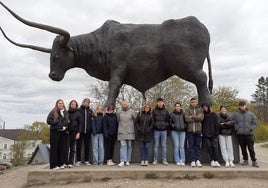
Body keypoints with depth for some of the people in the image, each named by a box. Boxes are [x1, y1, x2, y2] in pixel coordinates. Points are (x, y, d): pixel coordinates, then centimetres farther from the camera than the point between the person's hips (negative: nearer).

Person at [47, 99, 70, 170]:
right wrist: (57, 122, -12)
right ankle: (53, 165, 1)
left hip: (64, 132, 5)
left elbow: (67, 121, 21)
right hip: (55, 132, -5)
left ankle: (61, 164, 14)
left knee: (63, 148, 5)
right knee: (54, 148, -4)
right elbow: (48, 121, -5)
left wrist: (65, 123, 0)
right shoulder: (53, 112, 1)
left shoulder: (66, 112, 16)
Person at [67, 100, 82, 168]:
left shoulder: (78, 113, 5)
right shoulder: (67, 112, 7)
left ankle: (70, 162, 7)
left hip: (74, 132, 0)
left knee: (72, 148, 2)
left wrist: (78, 133, -5)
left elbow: (80, 123, 4)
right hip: (67, 131, 0)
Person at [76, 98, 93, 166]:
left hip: (87, 131, 3)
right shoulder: (79, 110, -1)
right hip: (80, 131, -3)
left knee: (87, 146, 9)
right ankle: (78, 161, 12)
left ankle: (86, 160, 17)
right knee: (79, 146, 3)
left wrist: (91, 129, 1)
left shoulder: (90, 111, 9)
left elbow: (92, 120, 10)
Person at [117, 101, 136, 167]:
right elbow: (117, 121, 14)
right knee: (123, 146, -7)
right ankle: (122, 161, -9)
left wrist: (134, 128, 11)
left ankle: (128, 161, 12)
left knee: (129, 146, 4)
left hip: (130, 132, 1)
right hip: (122, 132, 0)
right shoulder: (119, 112, 4)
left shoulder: (131, 112, 3)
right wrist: (121, 126, 11)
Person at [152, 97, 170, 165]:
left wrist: (167, 126, 3)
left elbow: (168, 120, 10)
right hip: (156, 130, -1)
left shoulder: (166, 111, 7)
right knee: (156, 145, 4)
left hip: (164, 130, 1)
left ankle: (164, 159, 11)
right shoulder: (154, 110, 4)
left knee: (164, 145, 4)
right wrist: (154, 125, -4)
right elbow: (152, 120, 5)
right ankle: (155, 159, 11)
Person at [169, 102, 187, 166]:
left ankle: (182, 161, 2)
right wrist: (173, 126, -10)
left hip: (182, 131, 1)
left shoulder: (183, 114, 12)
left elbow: (186, 121, 16)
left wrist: (185, 126, -2)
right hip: (174, 131, -1)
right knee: (176, 146, -3)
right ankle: (177, 161, 1)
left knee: (182, 146, 0)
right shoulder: (172, 114, 7)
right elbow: (169, 122, 5)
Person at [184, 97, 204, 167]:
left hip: (198, 130, 1)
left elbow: (201, 118, -7)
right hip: (190, 130, -1)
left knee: (198, 146, 3)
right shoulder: (187, 110, 6)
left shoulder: (200, 110, 9)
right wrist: (197, 118, -8)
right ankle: (193, 161, 6)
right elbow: (186, 119, -10)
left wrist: (192, 116, -10)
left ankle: (198, 160, 10)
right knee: (191, 146, 1)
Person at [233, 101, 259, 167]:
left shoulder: (251, 114, 7)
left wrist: (250, 129, -7)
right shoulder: (236, 115, 7)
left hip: (249, 134, -1)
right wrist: (237, 129, -8)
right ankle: (245, 160, 20)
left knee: (251, 148, -1)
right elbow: (234, 123, 5)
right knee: (243, 148, 9)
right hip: (240, 134, 1)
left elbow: (254, 123, 5)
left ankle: (254, 161, 7)